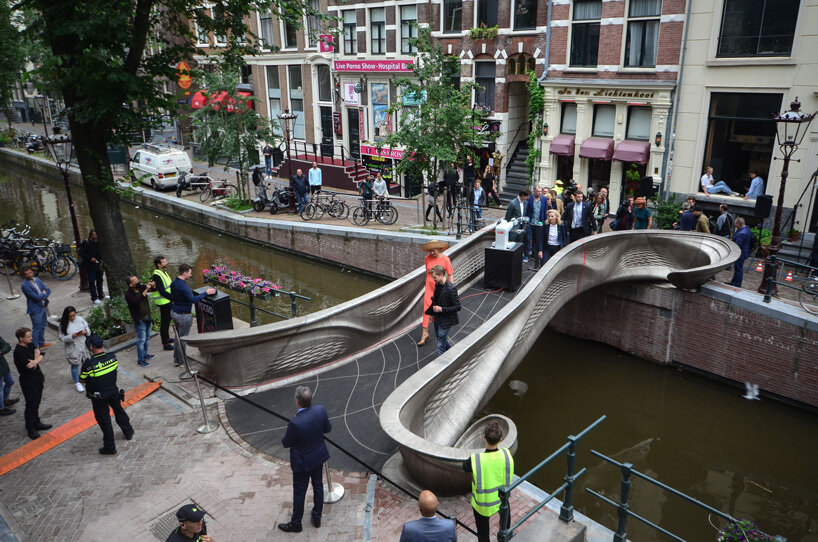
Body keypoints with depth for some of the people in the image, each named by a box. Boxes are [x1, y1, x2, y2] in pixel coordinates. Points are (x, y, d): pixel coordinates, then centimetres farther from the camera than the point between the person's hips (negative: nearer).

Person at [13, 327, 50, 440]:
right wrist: (37, 354, -11)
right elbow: (30, 365, -26)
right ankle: (30, 429, 12)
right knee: (31, 405, 0)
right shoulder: (19, 352, -23)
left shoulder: (30, 345, 3)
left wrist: (35, 361, -19)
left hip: (37, 378, 8)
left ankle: (37, 423, 34)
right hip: (28, 381, -8)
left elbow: (41, 357, 1)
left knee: (36, 402, 19)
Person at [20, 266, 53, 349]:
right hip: (35, 310, -8)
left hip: (43, 307, 8)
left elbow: (48, 290, 5)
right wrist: (43, 293, -5)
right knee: (36, 329, 0)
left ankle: (41, 343, 36)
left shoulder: (37, 279, 4)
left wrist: (43, 296, -13)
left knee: (43, 326, 21)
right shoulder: (25, 285, -20)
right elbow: (36, 297, -24)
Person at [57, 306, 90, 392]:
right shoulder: (63, 324, -12)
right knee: (75, 365, 8)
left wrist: (85, 332, -16)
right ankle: (77, 383, 24)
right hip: (73, 348, -3)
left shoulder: (80, 319, -3)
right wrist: (72, 336, -26)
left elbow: (88, 329, 6)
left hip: (83, 345, 3)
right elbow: (62, 338, -12)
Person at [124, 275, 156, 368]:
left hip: (147, 317, 7)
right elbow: (137, 301, -36)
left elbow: (153, 289, 12)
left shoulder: (141, 287, -1)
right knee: (141, 340, -2)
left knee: (147, 338, 19)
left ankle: (145, 354, 36)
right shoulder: (128, 294, -19)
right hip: (139, 320, -7)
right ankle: (140, 360, 7)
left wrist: (152, 285, -12)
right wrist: (146, 290, -36)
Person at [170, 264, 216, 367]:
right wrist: (206, 293, -23)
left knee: (178, 336, 18)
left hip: (174, 312, 10)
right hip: (183, 315, -10)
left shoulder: (174, 282, 4)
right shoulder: (182, 286, -26)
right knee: (183, 338, 4)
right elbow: (193, 299, -31)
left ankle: (176, 360, 26)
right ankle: (182, 361, 15)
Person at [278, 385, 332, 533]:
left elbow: (286, 443, -18)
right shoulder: (320, 410, -21)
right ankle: (317, 518, 43)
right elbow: (328, 429, -3)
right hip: (319, 456, 5)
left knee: (299, 493, 16)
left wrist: (284, 440, 5)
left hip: (303, 463, -5)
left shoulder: (295, 424, -36)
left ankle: (296, 524, 37)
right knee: (318, 486, 24)